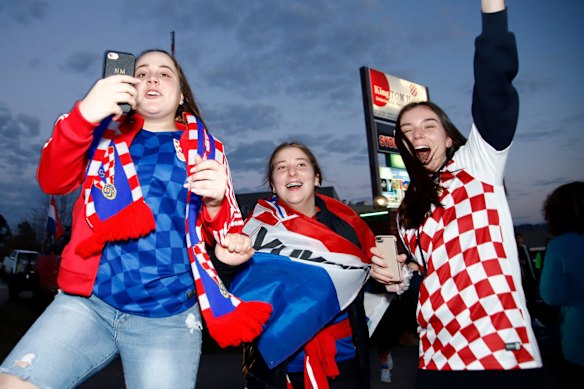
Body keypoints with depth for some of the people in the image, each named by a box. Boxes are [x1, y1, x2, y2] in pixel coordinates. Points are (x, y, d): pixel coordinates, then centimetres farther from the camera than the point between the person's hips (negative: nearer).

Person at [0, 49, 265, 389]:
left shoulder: (205, 148, 5)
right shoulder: (106, 132, 10)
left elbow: (225, 231, 3)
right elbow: (53, 181, -4)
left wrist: (215, 202, -21)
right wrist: (83, 115, -21)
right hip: (88, 302, 2)